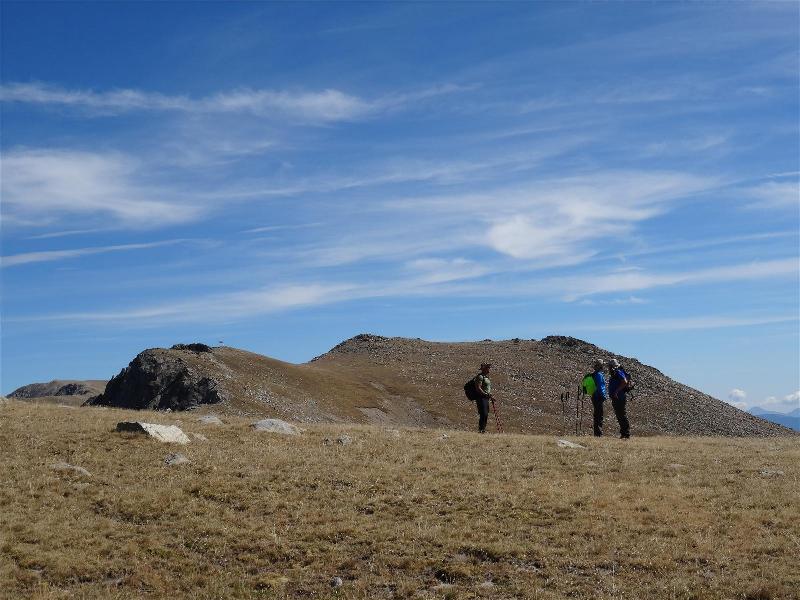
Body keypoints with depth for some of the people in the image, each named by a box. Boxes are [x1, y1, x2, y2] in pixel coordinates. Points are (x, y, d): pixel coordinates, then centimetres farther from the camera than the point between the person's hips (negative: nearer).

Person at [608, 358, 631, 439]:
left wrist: (616, 391, -25)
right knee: (619, 416, 13)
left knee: (622, 415, -9)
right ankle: (623, 433, 18)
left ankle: (626, 434, -8)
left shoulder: (619, 372, -11)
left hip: (619, 398, -11)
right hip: (615, 399, 11)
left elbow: (624, 382, -25)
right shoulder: (613, 375, 20)